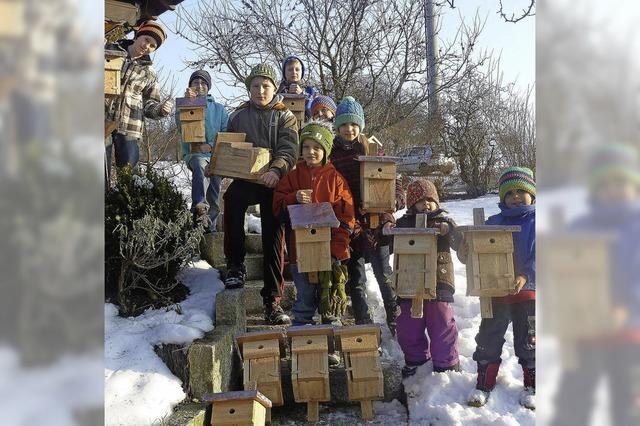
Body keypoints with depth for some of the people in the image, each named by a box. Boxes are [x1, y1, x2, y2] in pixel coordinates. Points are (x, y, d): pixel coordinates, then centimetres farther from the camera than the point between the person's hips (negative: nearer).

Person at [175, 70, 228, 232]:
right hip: (193, 153, -3)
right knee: (201, 164, -35)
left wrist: (210, 146, -6)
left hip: (215, 154, 3)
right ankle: (199, 206, -57)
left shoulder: (219, 109, 21)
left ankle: (210, 224, -12)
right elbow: (181, 127, -4)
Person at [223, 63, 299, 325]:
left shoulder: (285, 116, 11)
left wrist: (276, 170, -26)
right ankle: (235, 265, -21)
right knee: (232, 197, -34)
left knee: (273, 235, -9)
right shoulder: (239, 116, 20)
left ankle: (272, 299, -4)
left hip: (274, 181, -1)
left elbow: (289, 150, -5)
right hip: (245, 178, 1)